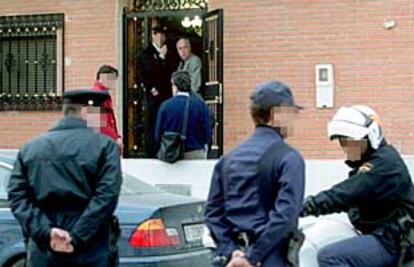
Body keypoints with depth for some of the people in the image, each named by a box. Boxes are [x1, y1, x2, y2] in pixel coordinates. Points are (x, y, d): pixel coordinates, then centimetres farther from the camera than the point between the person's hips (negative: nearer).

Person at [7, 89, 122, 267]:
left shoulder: (29, 148, 10)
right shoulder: (104, 145, -2)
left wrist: (45, 232, -9)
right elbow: (107, 196, -14)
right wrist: (77, 238, -14)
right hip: (89, 253, -3)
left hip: (42, 252, 3)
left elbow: (17, 196, -1)